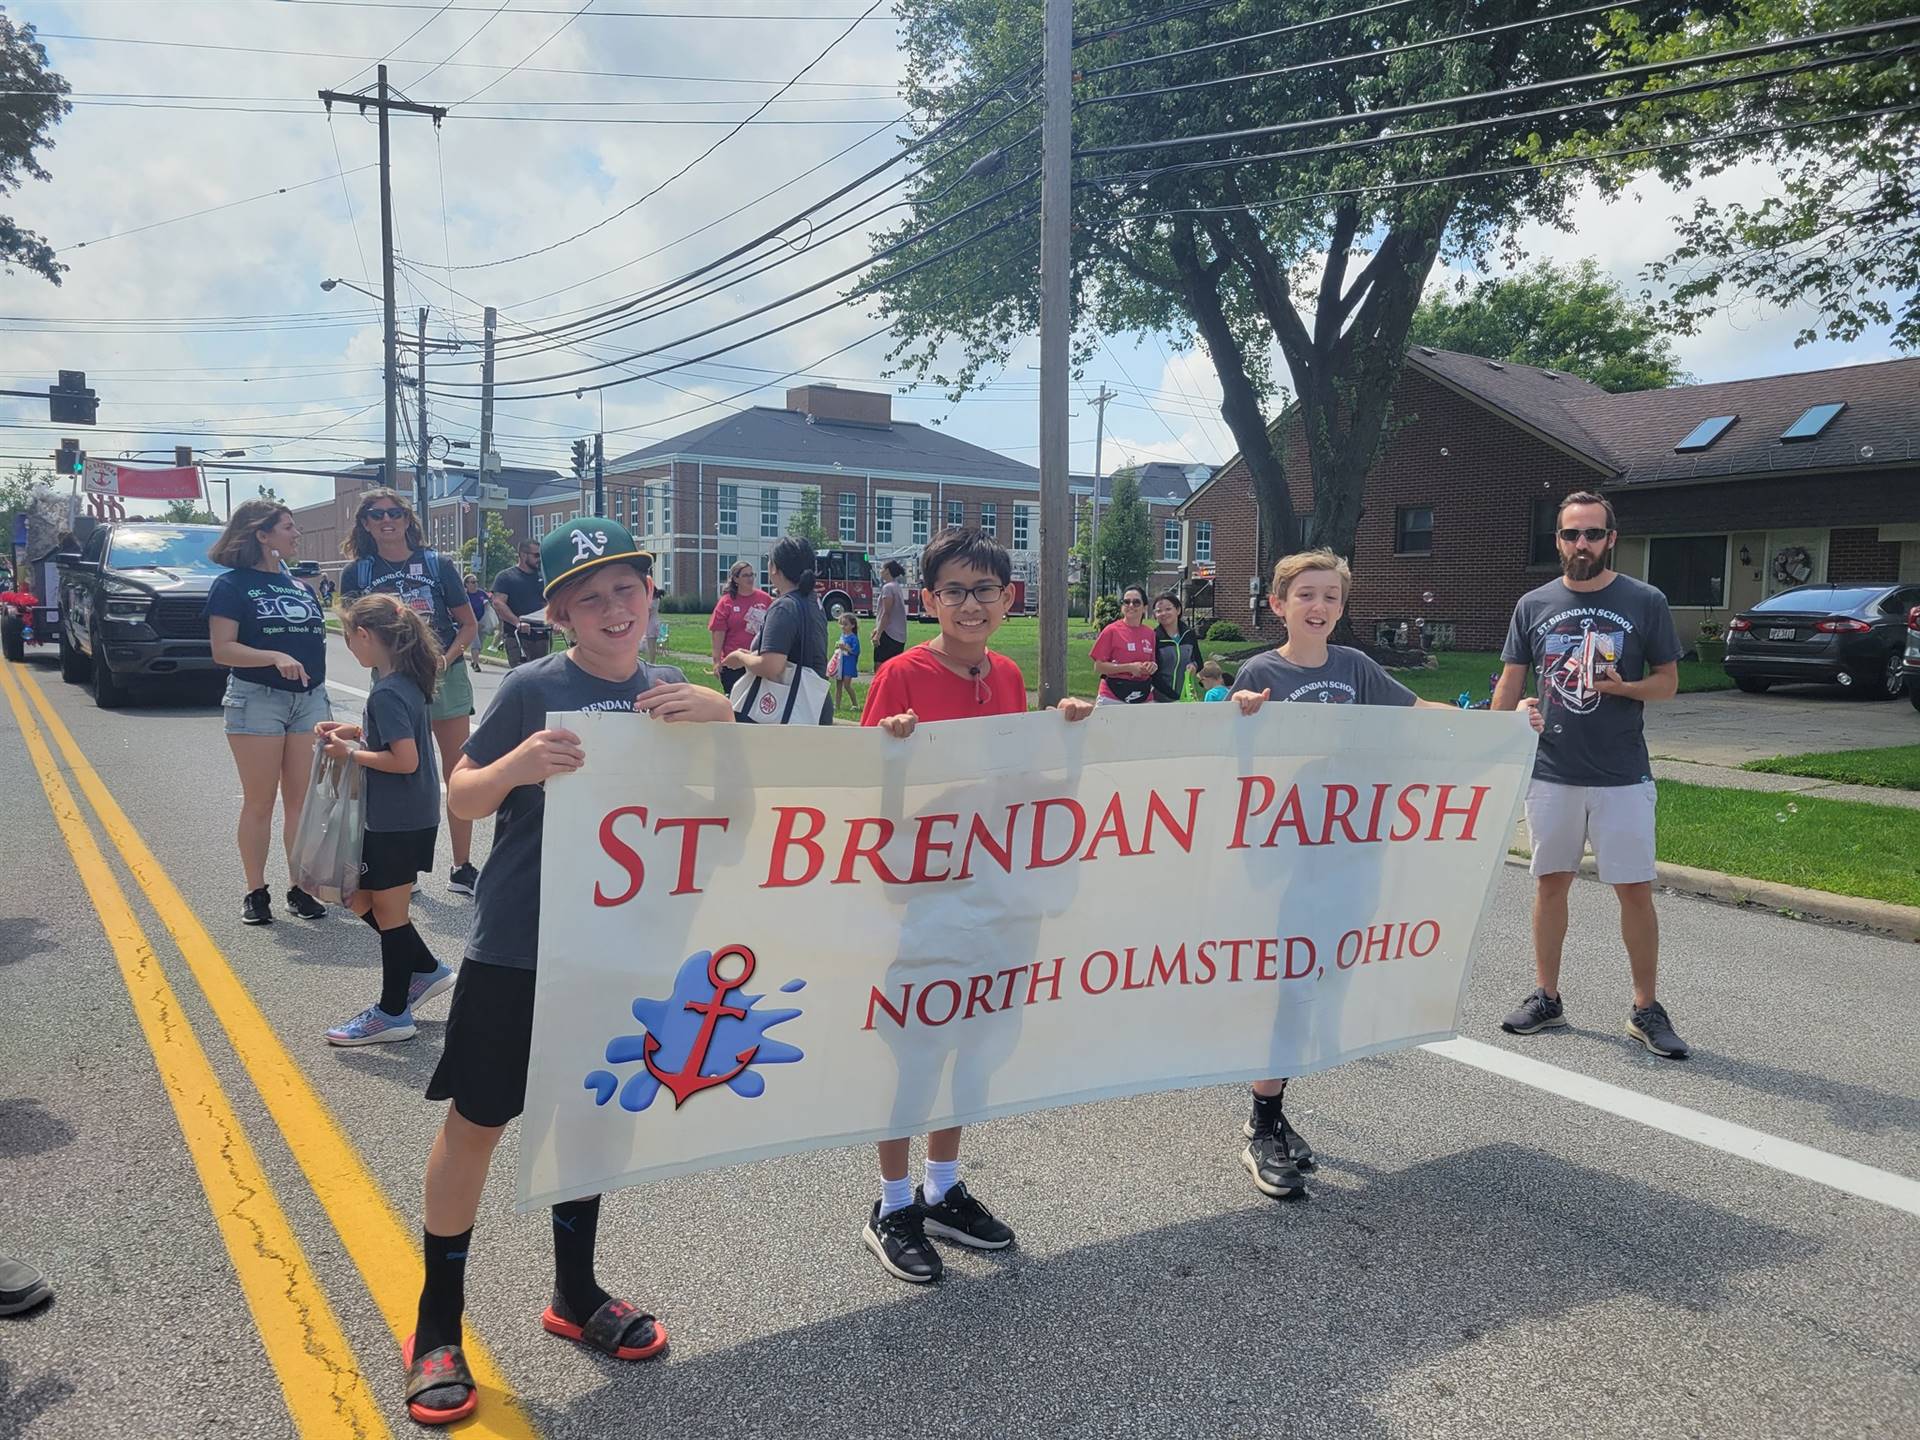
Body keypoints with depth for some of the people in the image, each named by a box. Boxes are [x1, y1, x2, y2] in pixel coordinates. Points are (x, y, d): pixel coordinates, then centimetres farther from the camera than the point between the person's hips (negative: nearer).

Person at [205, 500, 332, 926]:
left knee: (302, 800, 4)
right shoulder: (232, 585, -3)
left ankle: (301, 888, 11)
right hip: (257, 699, -5)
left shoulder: (299, 586, 15)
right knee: (259, 802, 1)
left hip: (309, 699, 5)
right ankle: (256, 892, 11)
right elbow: (223, 650, -12)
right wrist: (275, 657, -27)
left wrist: (323, 702, 15)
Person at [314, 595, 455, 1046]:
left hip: (398, 824, -9)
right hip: (410, 818, 9)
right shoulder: (408, 681, 7)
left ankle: (392, 1014, 16)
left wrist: (351, 754, -14)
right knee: (360, 898, 20)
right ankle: (426, 969, 26)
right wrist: (357, 731, 10)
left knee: (388, 912, 3)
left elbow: (406, 760, -25)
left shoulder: (387, 693, -21)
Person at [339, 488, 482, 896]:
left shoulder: (437, 564, -1)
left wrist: (446, 659, -14)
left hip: (446, 675, 0)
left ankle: (462, 868, 8)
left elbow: (469, 625, 2)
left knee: (458, 774, 1)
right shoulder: (357, 573, 2)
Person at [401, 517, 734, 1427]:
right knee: (475, 1123, 5)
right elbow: (460, 799, -5)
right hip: (514, 948, -4)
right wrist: (517, 765, -27)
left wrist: (722, 716, -17)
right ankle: (436, 1328, 22)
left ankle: (575, 1295, 35)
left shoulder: (667, 693, 2)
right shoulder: (532, 688, -11)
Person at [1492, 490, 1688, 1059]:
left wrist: (1622, 687, -17)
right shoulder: (1534, 605, 5)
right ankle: (1546, 997, 22)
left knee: (1635, 889, 1)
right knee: (1551, 883, 10)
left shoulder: (1645, 602, -1)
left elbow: (1668, 682, 4)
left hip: (1623, 777, -2)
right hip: (1551, 775, 2)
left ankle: (1646, 1009, 14)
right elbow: (1509, 686, 8)